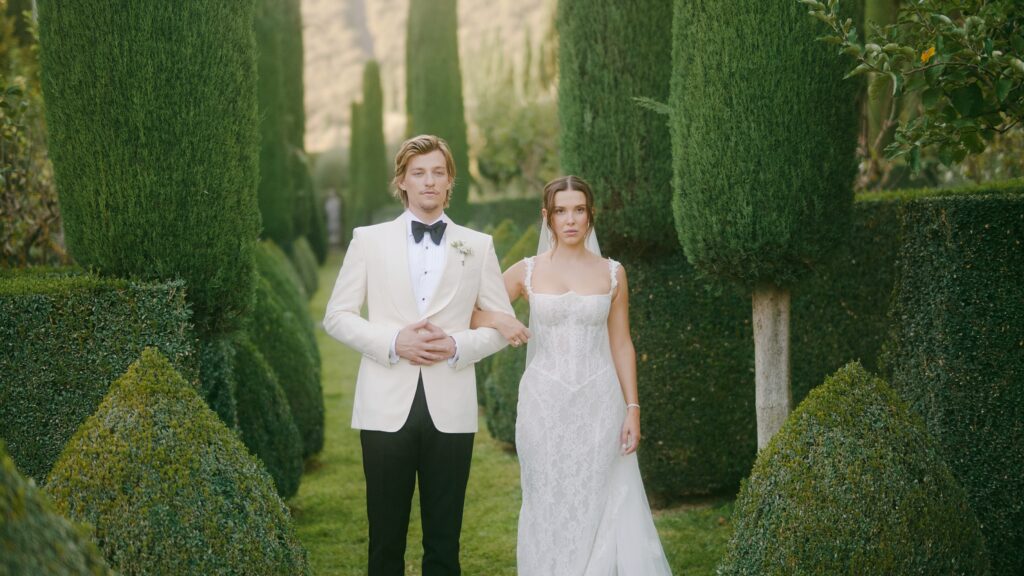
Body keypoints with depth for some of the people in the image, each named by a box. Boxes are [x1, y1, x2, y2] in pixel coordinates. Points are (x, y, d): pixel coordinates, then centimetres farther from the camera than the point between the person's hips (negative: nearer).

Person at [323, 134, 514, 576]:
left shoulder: (478, 246, 8)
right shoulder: (368, 240, 6)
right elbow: (336, 316, 4)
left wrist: (458, 346, -10)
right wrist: (393, 341, -12)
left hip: (450, 409, 1)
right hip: (387, 407, 0)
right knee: (386, 539, 6)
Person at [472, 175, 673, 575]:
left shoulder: (612, 273, 4)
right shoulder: (526, 272, 2)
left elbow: (621, 344, 6)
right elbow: (466, 313, 4)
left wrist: (633, 408, 1)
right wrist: (497, 320, -17)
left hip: (598, 403, 0)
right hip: (545, 402, 0)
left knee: (602, 507, -1)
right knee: (549, 507, 5)